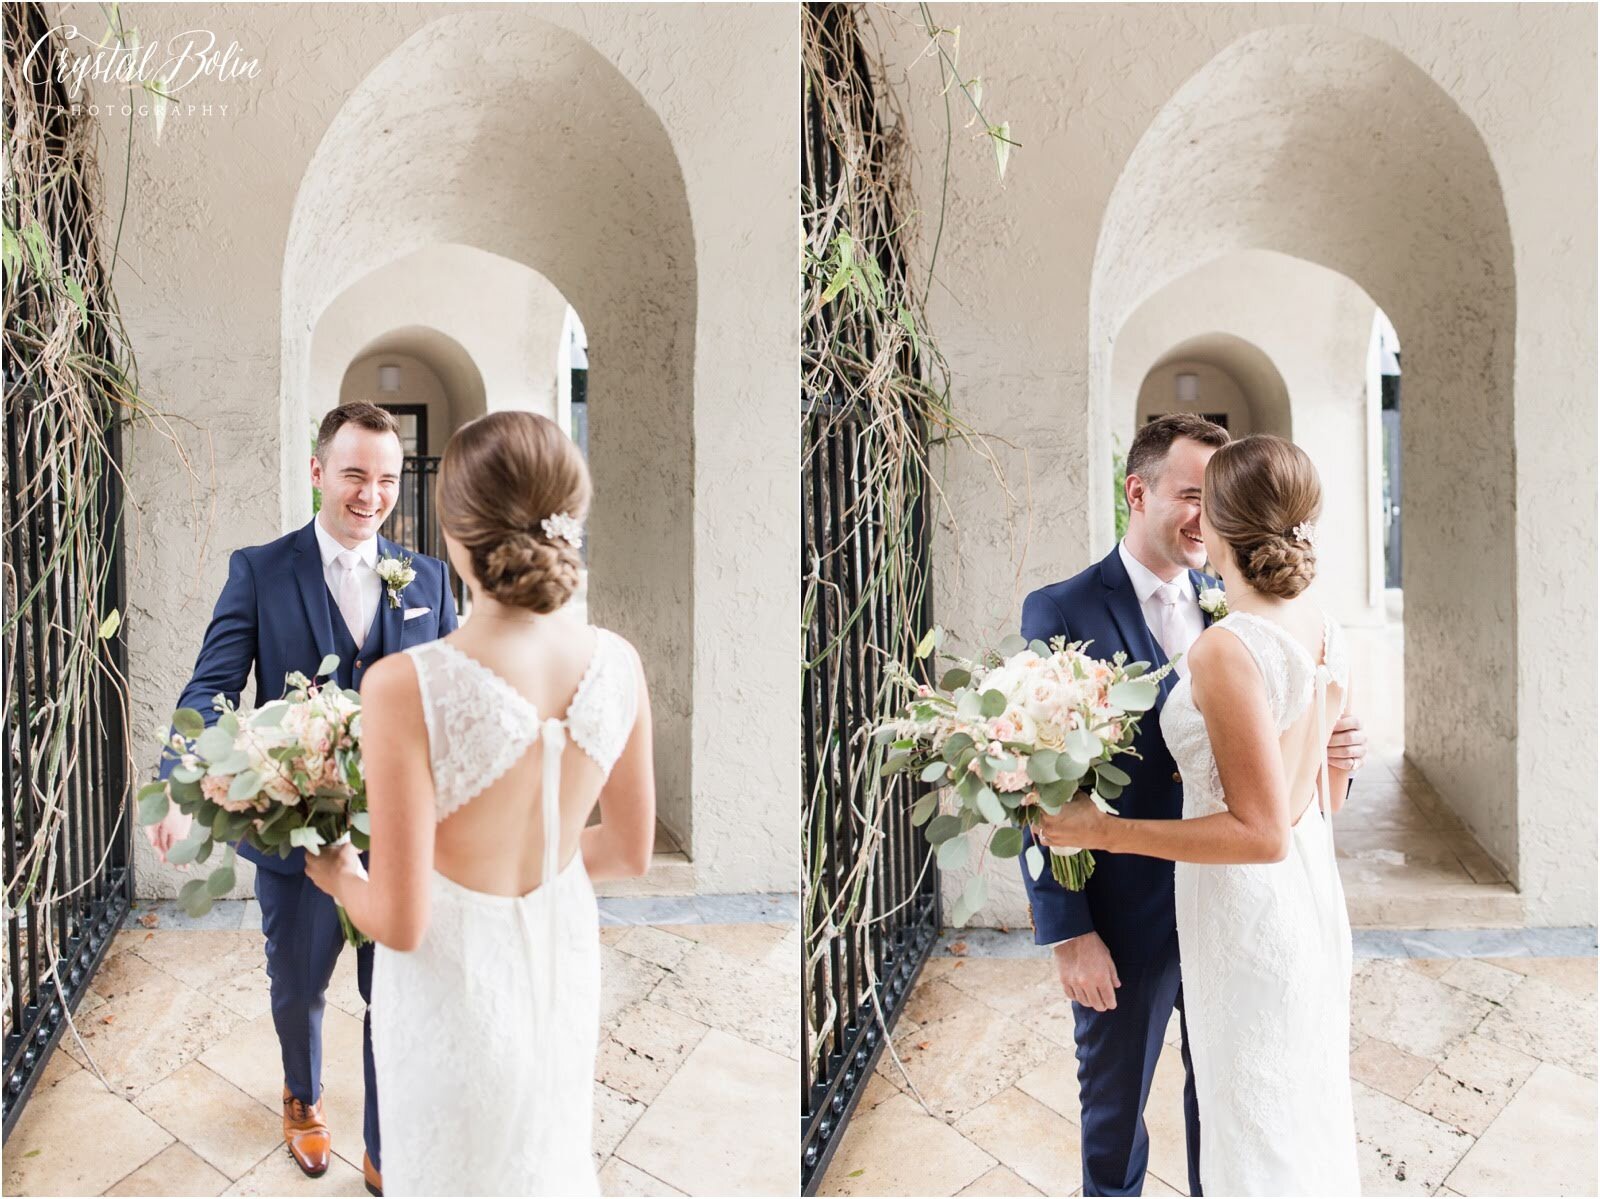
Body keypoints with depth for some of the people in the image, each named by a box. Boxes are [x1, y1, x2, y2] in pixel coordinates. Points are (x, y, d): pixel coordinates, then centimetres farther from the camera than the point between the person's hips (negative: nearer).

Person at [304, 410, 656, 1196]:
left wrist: (335, 876, -1)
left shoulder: (406, 688, -30)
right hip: (565, 956, 3)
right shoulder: (617, 665, -16)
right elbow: (630, 852, -2)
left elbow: (400, 923, -22)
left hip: (458, 977, -3)